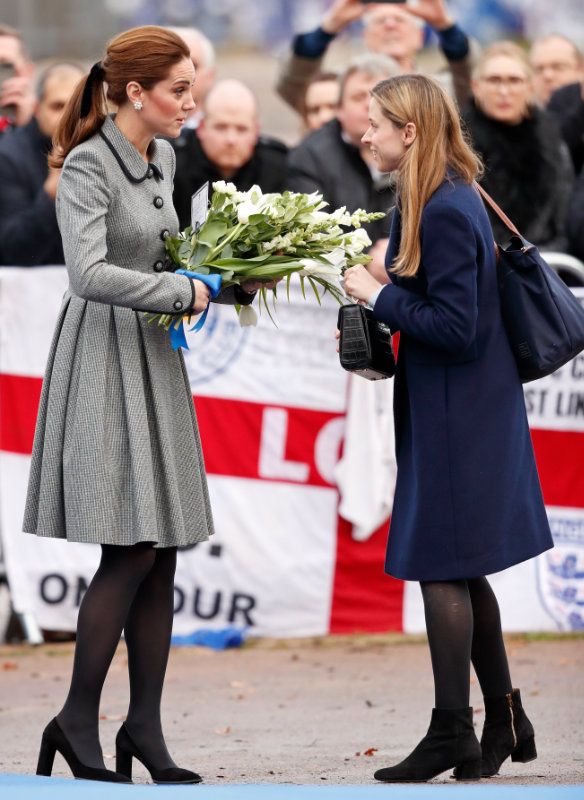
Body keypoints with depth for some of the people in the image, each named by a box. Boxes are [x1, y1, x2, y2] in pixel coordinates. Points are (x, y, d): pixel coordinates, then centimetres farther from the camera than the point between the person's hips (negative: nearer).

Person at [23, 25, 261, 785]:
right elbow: (90, 274, -26)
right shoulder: (88, 168, -14)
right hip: (104, 359, -8)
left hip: (155, 358, 8)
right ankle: (76, 721, -2)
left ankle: (145, 729, 9)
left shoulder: (160, 159, 12)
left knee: (161, 556, 5)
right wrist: (185, 291, -20)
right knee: (132, 552, -11)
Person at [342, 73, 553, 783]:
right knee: (462, 572, 14)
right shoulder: (430, 201, 10)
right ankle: (503, 720, 21)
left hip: (456, 418, -10)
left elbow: (455, 328, -22)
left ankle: (452, 732, 3)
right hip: (453, 411, 10)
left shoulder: (446, 212, -20)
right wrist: (375, 322, 5)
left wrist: (379, 296, -15)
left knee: (441, 566, -4)